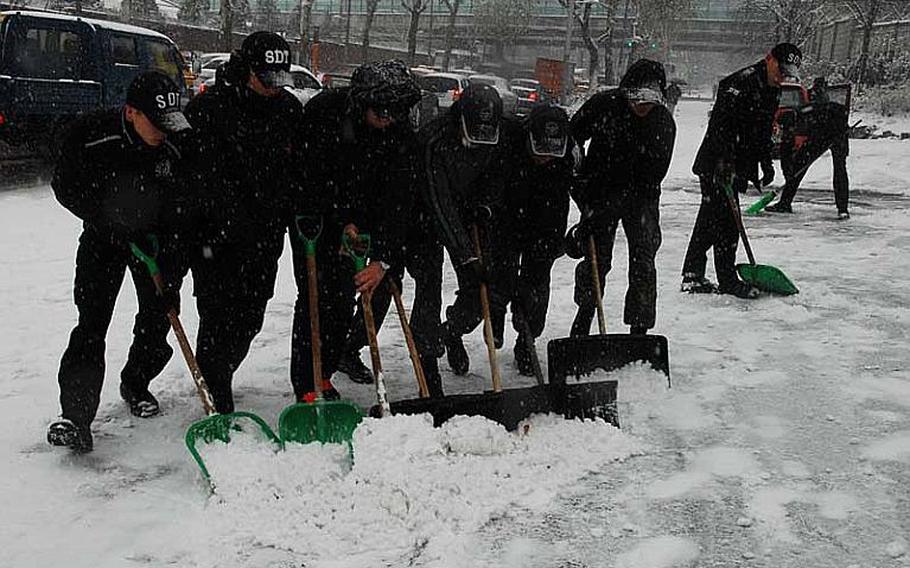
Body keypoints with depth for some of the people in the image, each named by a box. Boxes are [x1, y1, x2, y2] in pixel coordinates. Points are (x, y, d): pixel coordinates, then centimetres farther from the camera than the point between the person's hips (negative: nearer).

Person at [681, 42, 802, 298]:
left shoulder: (772, 91, 15)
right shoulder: (741, 82, -16)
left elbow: (763, 131, 24)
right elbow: (721, 122, -25)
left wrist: (766, 162, 15)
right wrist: (726, 160, -30)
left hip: (734, 167, 10)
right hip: (717, 165, -10)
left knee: (709, 220, 12)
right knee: (726, 221, -5)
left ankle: (692, 276, 18)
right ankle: (728, 280, 5)